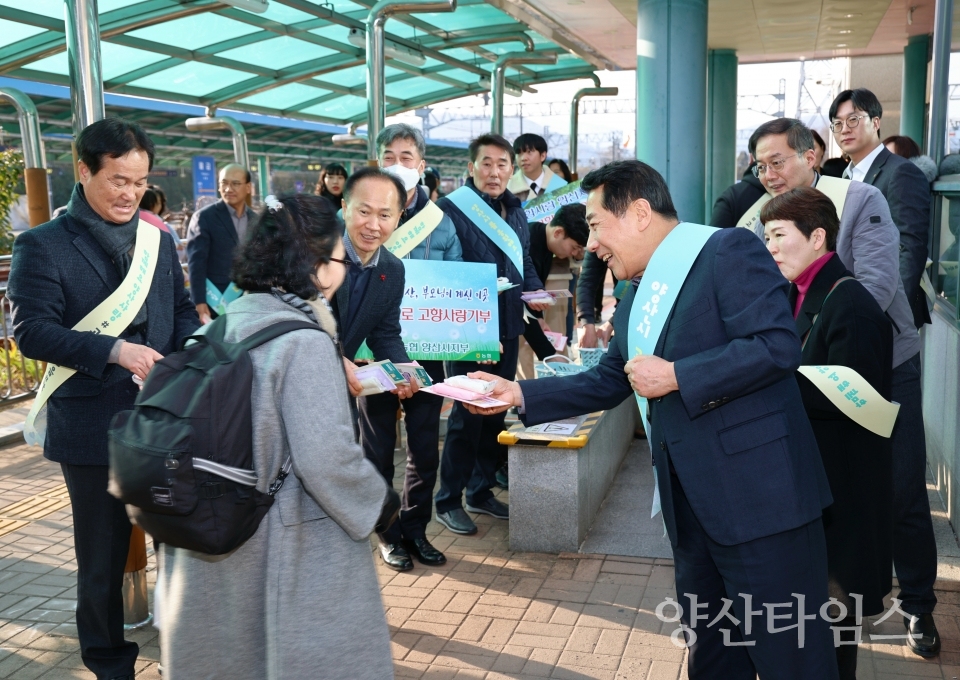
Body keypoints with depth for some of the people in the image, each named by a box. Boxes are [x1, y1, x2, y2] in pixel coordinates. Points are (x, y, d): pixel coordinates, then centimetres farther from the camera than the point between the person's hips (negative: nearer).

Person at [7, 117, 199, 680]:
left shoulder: (159, 241, 10)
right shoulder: (42, 246, -6)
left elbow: (183, 308, 13)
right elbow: (32, 330, -14)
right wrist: (113, 350, -24)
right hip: (93, 427, -4)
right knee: (103, 556, 11)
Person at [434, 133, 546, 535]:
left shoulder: (515, 211, 13)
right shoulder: (450, 209, -12)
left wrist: (535, 291, 1)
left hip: (507, 329, 8)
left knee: (496, 412, 15)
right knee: (467, 415, -2)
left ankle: (481, 491, 29)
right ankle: (448, 501, 12)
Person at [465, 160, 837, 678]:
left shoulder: (728, 251, -11)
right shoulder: (635, 300, 16)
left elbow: (777, 345, -20)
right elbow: (605, 383, 22)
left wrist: (675, 376, -17)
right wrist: (519, 394, 14)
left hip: (760, 497, -8)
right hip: (691, 508, 9)